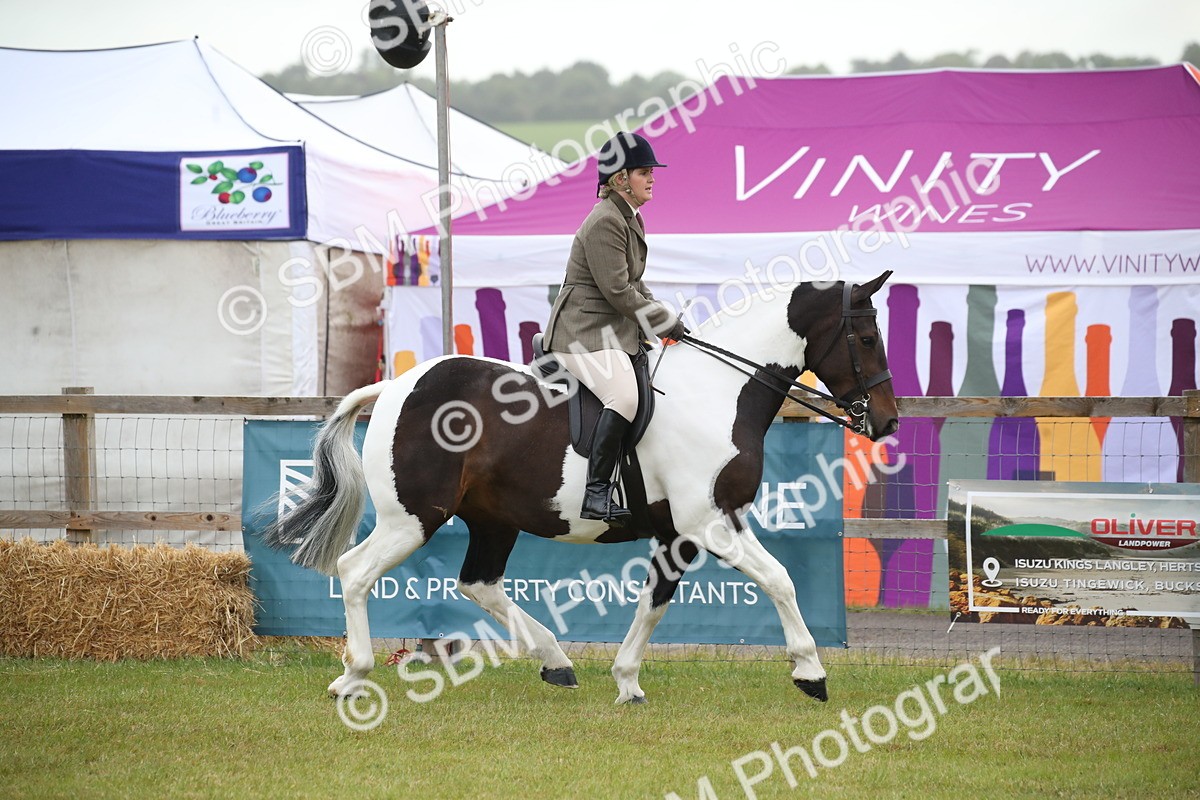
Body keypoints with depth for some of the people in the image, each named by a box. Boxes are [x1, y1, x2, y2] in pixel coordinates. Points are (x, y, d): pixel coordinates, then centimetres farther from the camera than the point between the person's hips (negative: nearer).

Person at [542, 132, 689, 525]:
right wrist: (664, 322, -13)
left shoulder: (629, 219, 16)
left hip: (614, 330, 11)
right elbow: (617, 291, -21)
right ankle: (597, 496, -34)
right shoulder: (605, 223, -17)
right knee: (624, 396, -31)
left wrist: (667, 322, 11)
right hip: (584, 333, -11)